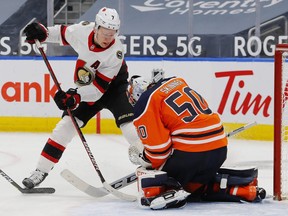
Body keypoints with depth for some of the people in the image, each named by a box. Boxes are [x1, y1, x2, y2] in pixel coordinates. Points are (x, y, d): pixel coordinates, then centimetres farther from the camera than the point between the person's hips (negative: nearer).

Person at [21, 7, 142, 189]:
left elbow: (99, 86, -31)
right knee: (66, 124, -5)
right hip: (86, 88, 4)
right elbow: (62, 34, 3)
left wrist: (75, 97, -41)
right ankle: (42, 170, 1)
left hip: (114, 87, -4)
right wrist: (42, 33, -13)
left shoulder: (115, 52, -30)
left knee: (129, 126, -23)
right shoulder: (83, 31, -20)